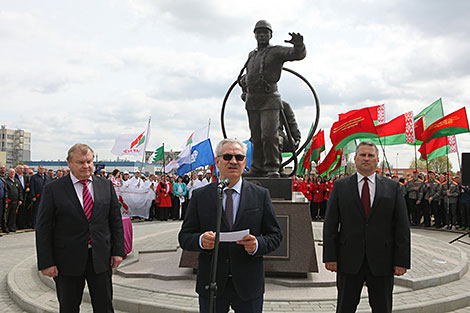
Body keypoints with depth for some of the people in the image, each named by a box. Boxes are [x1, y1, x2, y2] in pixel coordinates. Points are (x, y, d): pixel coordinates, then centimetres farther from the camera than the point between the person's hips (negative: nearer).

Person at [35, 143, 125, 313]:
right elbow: (43, 228, -4)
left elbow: (116, 220, 8)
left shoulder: (106, 185, 4)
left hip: (100, 259, 2)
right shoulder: (53, 189, -4)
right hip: (68, 260, -2)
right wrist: (46, 262, -8)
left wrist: (118, 250, 2)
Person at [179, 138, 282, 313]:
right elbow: (184, 237, 2)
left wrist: (257, 245, -18)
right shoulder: (200, 196, 2)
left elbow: (275, 236, 2)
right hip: (211, 285, 0)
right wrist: (201, 240, -19)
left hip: (249, 285, 0)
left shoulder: (261, 195, 3)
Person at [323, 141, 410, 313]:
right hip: (349, 260, 0)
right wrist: (330, 257, -5)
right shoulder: (340, 186, 4)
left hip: (382, 261, 1)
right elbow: (330, 224, 1)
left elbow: (402, 226, 2)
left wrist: (402, 261, -4)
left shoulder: (393, 187, 5)